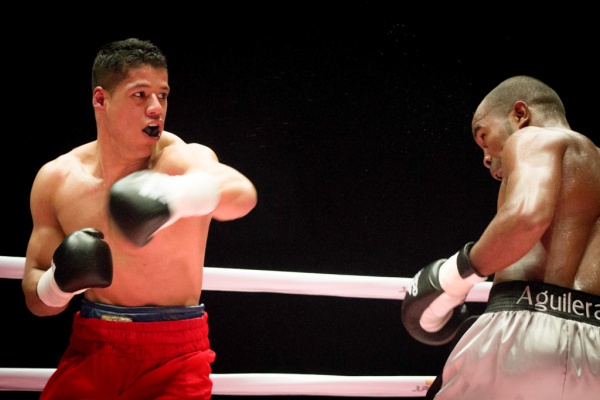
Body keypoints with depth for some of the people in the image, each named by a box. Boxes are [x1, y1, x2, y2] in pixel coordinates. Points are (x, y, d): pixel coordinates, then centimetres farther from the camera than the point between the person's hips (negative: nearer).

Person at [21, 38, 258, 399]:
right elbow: (35, 297, 5)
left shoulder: (183, 160, -14)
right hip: (91, 349, 3)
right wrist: (59, 284, -19)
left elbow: (242, 193, -40)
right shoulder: (56, 180, -2)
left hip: (175, 355, -3)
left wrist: (180, 193, -61)